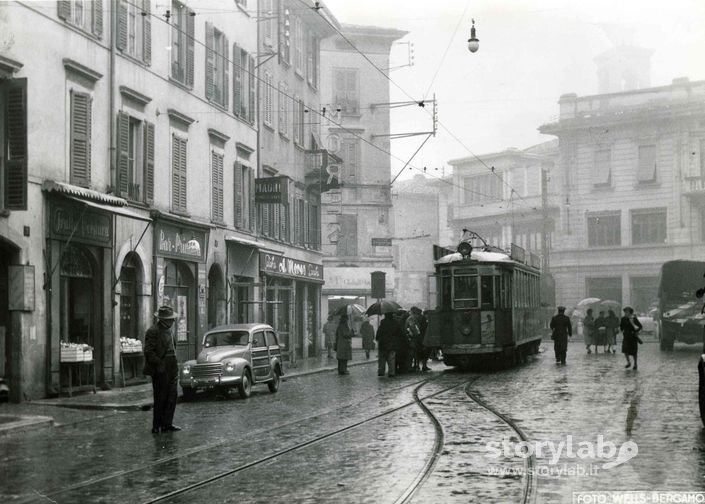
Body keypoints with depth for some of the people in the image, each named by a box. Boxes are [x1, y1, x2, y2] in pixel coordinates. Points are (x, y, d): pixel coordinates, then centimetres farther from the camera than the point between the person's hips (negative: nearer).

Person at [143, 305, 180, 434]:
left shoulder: (169, 331, 16)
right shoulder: (153, 331, -10)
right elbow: (148, 352, -15)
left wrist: (175, 367, 15)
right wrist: (160, 364, -19)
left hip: (171, 370, 8)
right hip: (160, 370, -8)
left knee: (172, 397, 7)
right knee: (160, 399, -3)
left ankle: (167, 424, 13)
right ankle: (156, 426, 4)